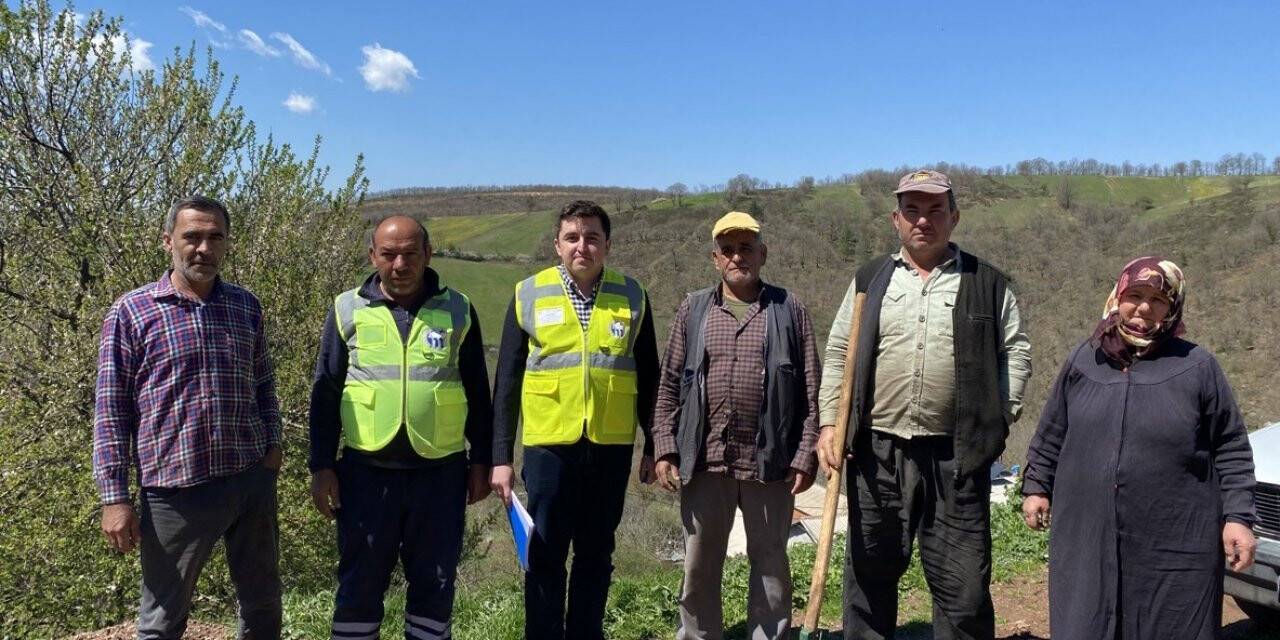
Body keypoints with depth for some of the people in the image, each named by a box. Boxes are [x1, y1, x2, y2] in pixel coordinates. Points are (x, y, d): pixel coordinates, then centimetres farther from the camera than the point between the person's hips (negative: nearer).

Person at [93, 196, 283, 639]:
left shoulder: (246, 307, 6)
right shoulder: (132, 312, -6)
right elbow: (111, 410, -5)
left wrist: (272, 443, 5)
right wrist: (114, 496, -8)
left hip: (252, 481, 4)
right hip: (175, 488, -3)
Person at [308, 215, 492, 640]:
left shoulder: (457, 311, 3)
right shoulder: (348, 310, 2)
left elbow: (477, 394, 7)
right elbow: (325, 394, 5)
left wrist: (481, 461, 6)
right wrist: (322, 466, 0)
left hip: (440, 472, 1)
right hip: (366, 470, 0)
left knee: (434, 584, 11)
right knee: (360, 585, 10)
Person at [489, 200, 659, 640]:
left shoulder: (631, 296, 4)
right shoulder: (529, 294, 0)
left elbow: (648, 379, 9)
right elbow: (507, 381, 1)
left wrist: (654, 446, 8)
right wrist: (501, 455, -3)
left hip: (611, 446, 2)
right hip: (549, 445, -1)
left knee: (596, 556, 13)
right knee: (545, 557, 6)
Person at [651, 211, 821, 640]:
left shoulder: (790, 310, 4)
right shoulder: (693, 309, 8)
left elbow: (810, 392, 1)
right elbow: (669, 385, 7)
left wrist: (805, 456, -5)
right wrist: (665, 449, 0)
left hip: (770, 461, -1)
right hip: (704, 461, 2)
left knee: (770, 564, 11)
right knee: (699, 566, 11)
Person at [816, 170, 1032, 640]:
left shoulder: (987, 284, 6)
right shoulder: (870, 280, 9)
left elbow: (1015, 352, 9)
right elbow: (837, 355, 9)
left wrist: (1000, 417, -2)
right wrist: (830, 423, 1)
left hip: (956, 457, -1)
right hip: (877, 451, 2)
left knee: (963, 586, 5)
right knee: (869, 574, 13)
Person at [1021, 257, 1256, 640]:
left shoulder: (1198, 367, -1)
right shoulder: (1082, 361, 6)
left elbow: (1230, 449, 3)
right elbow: (1051, 435, 15)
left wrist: (1238, 516, -3)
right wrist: (1036, 487, 13)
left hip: (1175, 547, -2)